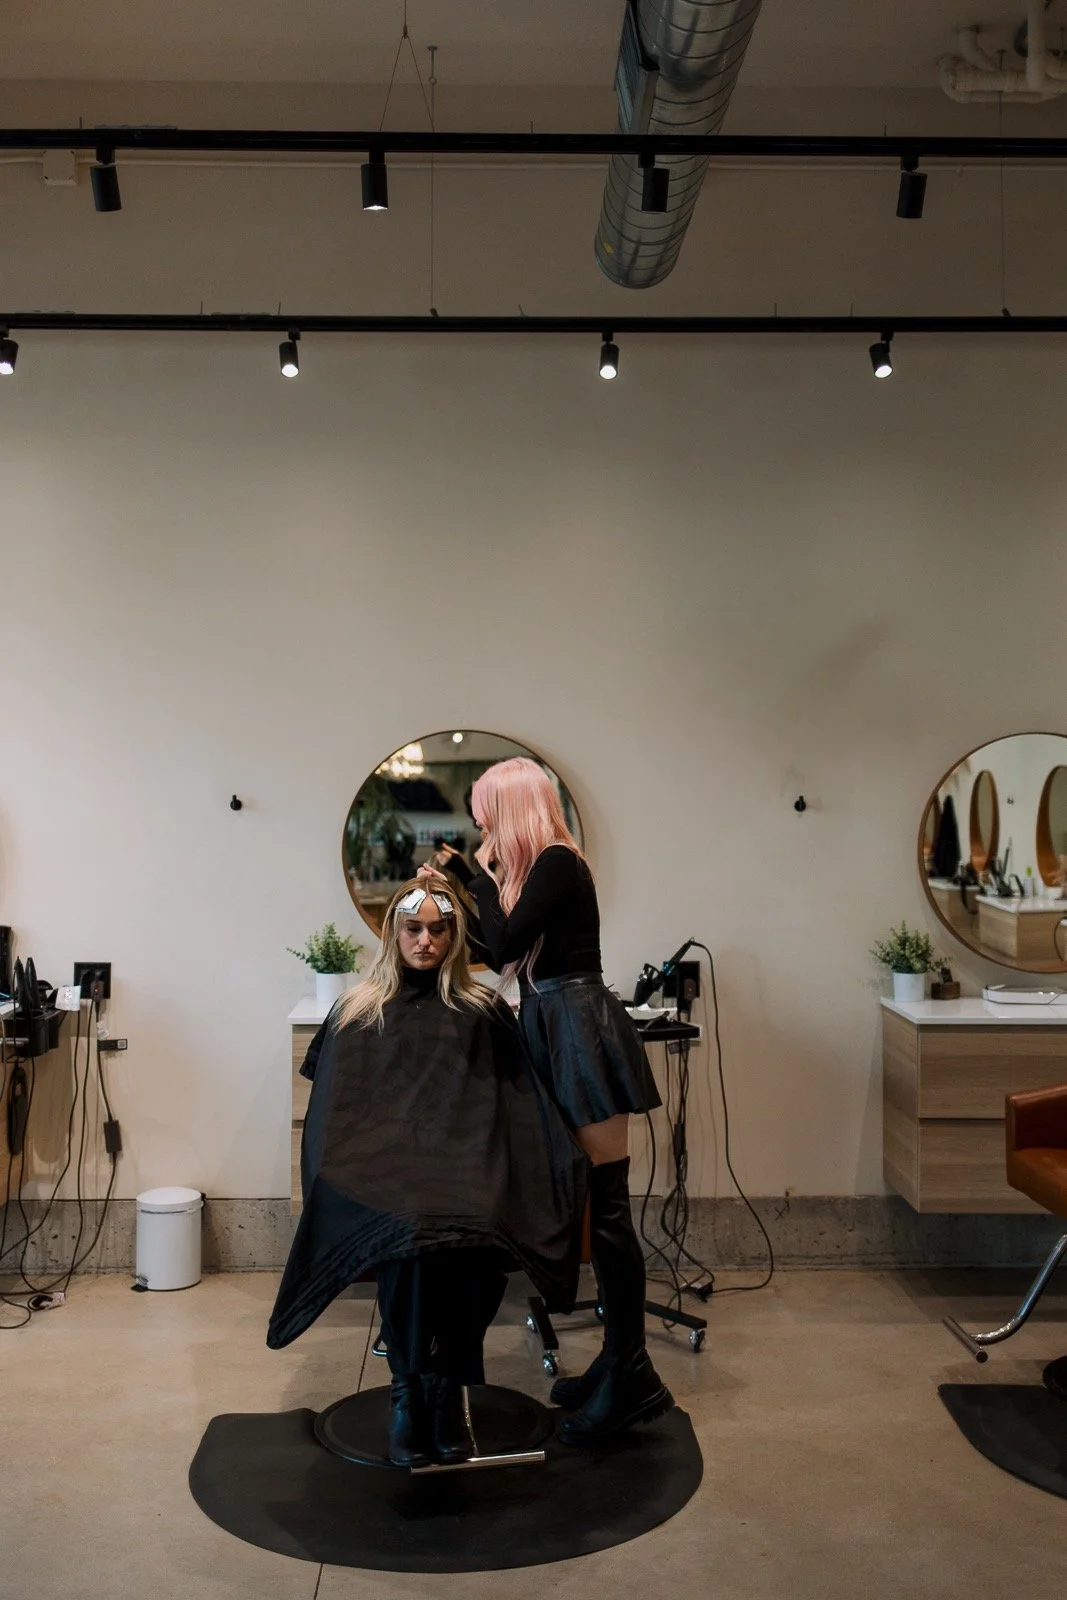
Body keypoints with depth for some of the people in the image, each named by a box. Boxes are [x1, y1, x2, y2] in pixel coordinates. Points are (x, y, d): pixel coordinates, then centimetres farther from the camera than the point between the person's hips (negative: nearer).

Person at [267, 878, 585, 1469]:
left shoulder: (482, 1011, 19)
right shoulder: (358, 1012, 19)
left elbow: (522, 1099, 13)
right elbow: (332, 1111, 14)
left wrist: (565, 1155, -3)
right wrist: (341, 1171, -3)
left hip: (466, 1158, 1)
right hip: (384, 1163, 0)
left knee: (474, 1242, -34)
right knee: (411, 1236, -34)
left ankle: (445, 1389, -16)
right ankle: (410, 1394, -18)